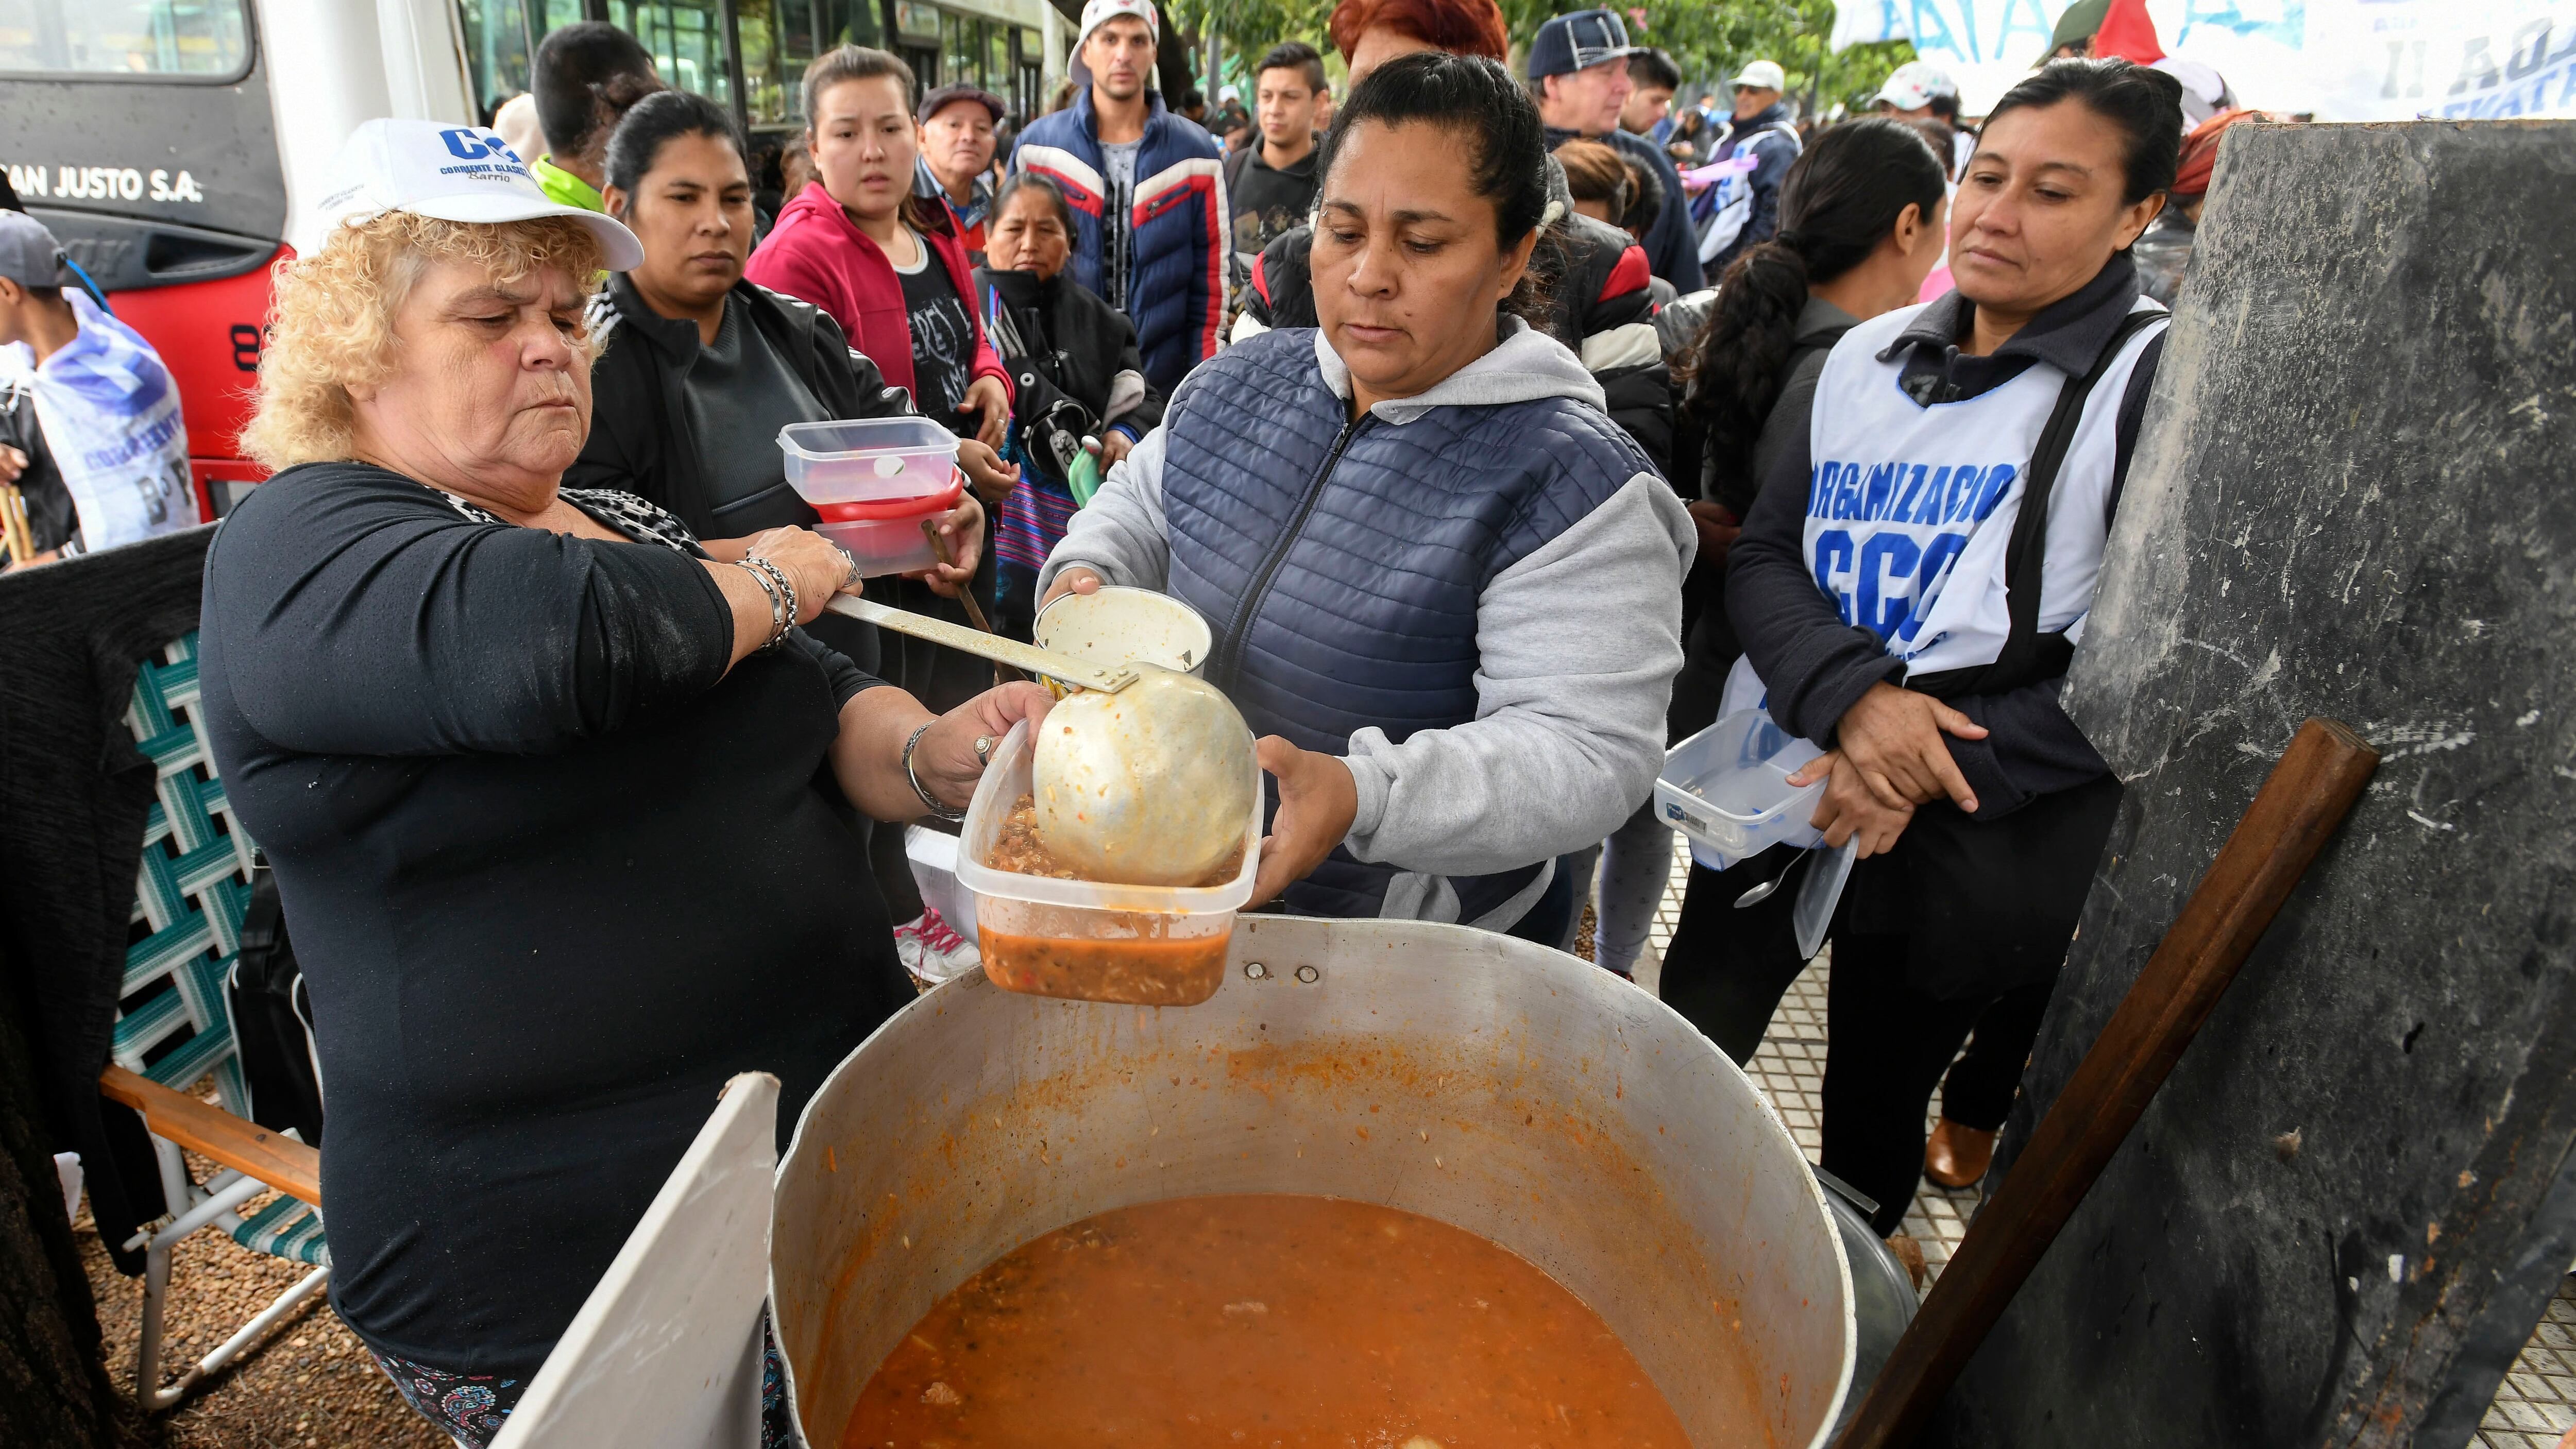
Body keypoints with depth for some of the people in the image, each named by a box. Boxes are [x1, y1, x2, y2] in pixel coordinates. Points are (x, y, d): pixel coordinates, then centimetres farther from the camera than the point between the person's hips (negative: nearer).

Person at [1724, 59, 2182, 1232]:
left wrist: (1950, 763, -20)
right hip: (1776, 791, 5)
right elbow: (1763, 558, 2)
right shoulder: (1868, 356, 7)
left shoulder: (2161, 382, -9)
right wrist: (1853, 695, -17)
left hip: (1964, 857, -4)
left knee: (1870, 1125, 12)